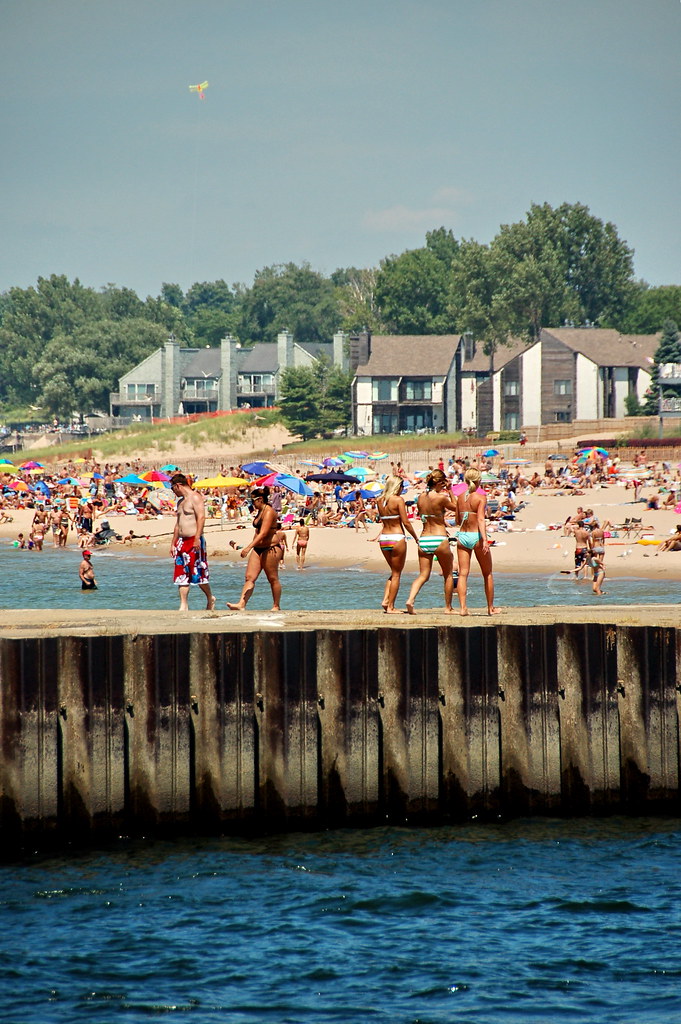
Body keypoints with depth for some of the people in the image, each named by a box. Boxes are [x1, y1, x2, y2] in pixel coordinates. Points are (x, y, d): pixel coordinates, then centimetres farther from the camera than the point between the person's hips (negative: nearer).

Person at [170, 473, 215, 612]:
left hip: (194, 541, -9)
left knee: (198, 573, -4)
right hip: (182, 542, 9)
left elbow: (201, 517, -17)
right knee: (182, 575, 3)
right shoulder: (180, 501, 21)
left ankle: (210, 599, 15)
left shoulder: (195, 498, -7)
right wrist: (173, 543, 22)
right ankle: (184, 606, 3)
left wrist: (197, 538, -25)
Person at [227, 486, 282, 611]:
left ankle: (276, 606, 9)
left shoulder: (269, 512, -16)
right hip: (258, 549, 10)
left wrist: (248, 547, -31)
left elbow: (263, 533, -25)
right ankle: (241, 604, -11)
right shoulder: (260, 512, 15)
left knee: (273, 579, 1)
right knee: (249, 577, -2)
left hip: (270, 548, -10)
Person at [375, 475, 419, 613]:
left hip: (384, 539, 6)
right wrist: (416, 538, -2)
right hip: (397, 538, -6)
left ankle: (386, 600, 8)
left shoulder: (379, 501, 7)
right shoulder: (398, 500, -10)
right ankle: (390, 606, 3)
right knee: (396, 574, 4)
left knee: (394, 572, 21)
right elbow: (406, 522, -12)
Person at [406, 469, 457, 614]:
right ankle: (448, 607, 19)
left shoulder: (421, 498, 5)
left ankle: (410, 599, -18)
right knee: (448, 574, 14)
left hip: (423, 540, 5)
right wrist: (449, 492, 14)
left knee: (423, 575, 7)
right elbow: (455, 507, 5)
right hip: (439, 539, -5)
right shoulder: (441, 498, -12)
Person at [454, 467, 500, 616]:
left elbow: (458, 520, 12)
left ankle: (463, 607, -12)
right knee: (487, 574, 11)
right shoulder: (481, 497, -9)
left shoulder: (460, 497, 5)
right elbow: (481, 519, -19)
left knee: (463, 573, 1)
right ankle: (491, 608, 17)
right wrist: (484, 540, -24)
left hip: (462, 536, 4)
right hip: (476, 536, -4)